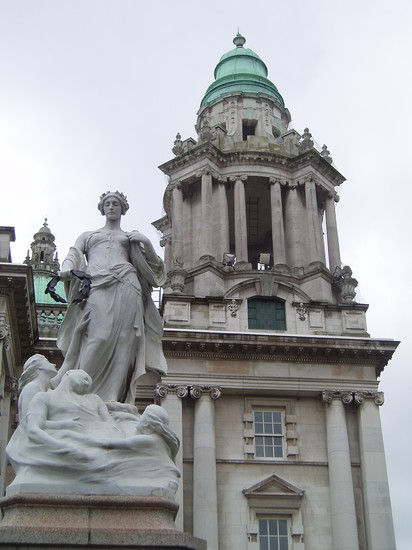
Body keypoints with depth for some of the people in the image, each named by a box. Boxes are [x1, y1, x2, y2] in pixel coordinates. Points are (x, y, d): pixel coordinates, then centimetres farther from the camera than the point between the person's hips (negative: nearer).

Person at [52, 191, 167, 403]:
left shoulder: (130, 238, 30)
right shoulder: (88, 235, 31)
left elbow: (154, 264, 24)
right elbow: (73, 254, 14)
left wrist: (146, 242, 6)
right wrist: (66, 269, -9)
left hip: (125, 288, 1)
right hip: (97, 286, -1)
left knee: (122, 342, -13)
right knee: (99, 336, -21)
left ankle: (111, 400, -18)